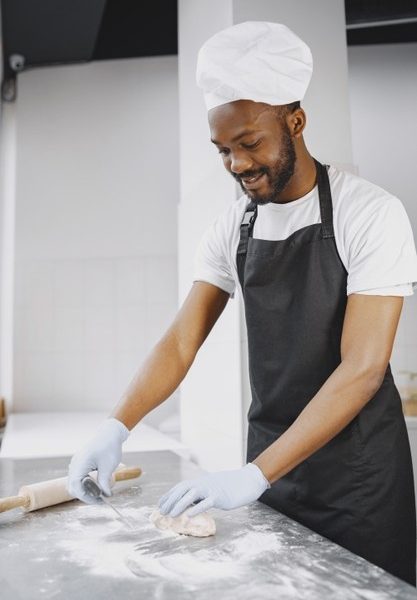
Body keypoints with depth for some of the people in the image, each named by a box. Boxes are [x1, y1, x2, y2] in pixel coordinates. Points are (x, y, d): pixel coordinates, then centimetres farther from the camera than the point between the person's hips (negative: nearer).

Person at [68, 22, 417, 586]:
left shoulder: (371, 213, -17)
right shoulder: (231, 228, -1)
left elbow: (364, 366, -22)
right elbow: (182, 341, -3)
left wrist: (254, 475, -27)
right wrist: (116, 427, -19)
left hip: (357, 460, -4)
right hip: (270, 451, 4)